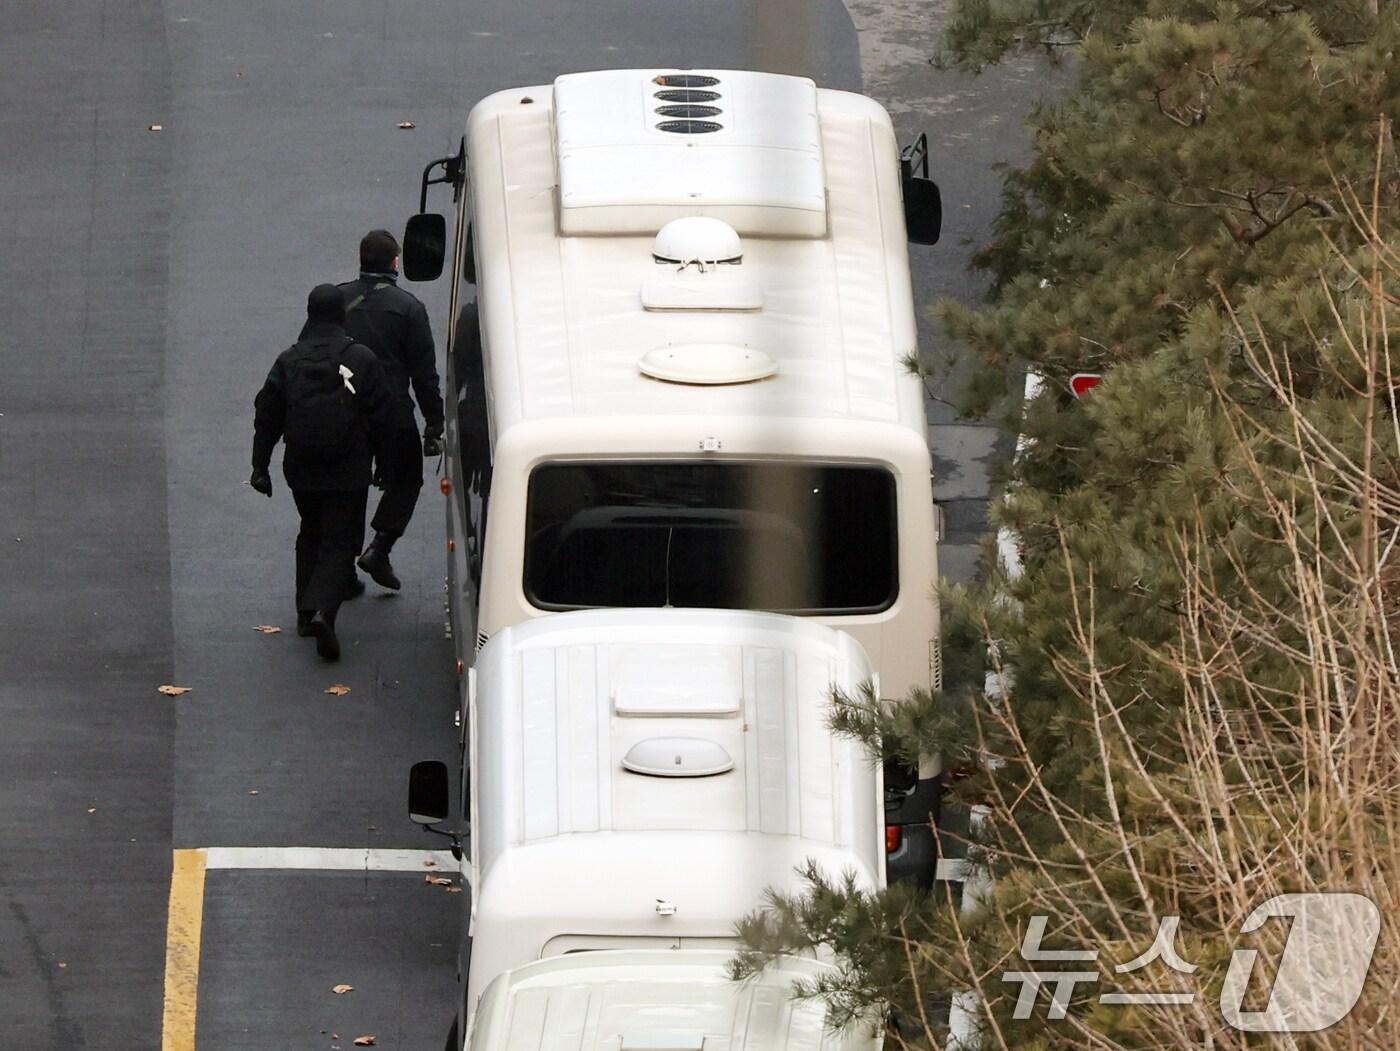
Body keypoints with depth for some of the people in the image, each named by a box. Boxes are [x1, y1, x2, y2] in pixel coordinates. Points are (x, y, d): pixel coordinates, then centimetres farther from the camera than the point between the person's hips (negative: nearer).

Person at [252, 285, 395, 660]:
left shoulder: (288, 361, 0)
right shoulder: (362, 360, -9)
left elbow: (267, 417, 2)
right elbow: (381, 418, -6)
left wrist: (260, 467, 9)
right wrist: (380, 456, 11)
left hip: (301, 470, 3)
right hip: (348, 473, -3)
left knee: (311, 534, 23)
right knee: (340, 543, 0)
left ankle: (307, 612, 23)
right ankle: (323, 609, -22)